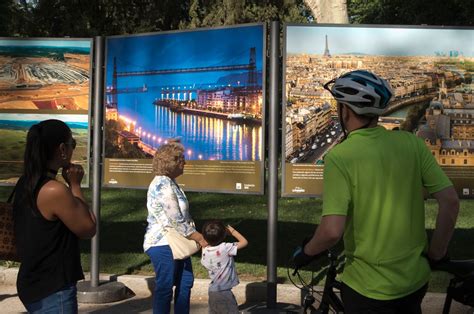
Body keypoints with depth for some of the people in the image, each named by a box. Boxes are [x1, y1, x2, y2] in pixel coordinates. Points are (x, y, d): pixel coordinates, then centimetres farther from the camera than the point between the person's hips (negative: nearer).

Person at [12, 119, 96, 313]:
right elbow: (89, 230, -12)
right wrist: (75, 185, -8)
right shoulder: (55, 191, -24)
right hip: (52, 291, -9)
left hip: (33, 284, 9)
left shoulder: (25, 184, 3)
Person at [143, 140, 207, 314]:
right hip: (163, 244, -10)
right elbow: (176, 220, -22)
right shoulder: (163, 184, -20)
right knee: (165, 287, -2)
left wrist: (197, 235, 4)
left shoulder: (170, 182, 12)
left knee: (185, 282, 17)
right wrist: (200, 238, -15)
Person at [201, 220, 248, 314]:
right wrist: (232, 231, -1)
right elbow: (244, 242, -13)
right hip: (224, 292, -6)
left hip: (212, 291, 6)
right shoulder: (225, 248, -20)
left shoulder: (205, 251, -3)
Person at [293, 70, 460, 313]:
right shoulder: (411, 143, -6)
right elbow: (450, 202, -6)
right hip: (416, 280, 5)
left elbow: (332, 231, -25)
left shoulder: (339, 156, -20)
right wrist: (435, 254, 6)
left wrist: (307, 253, -5)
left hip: (369, 289, -5)